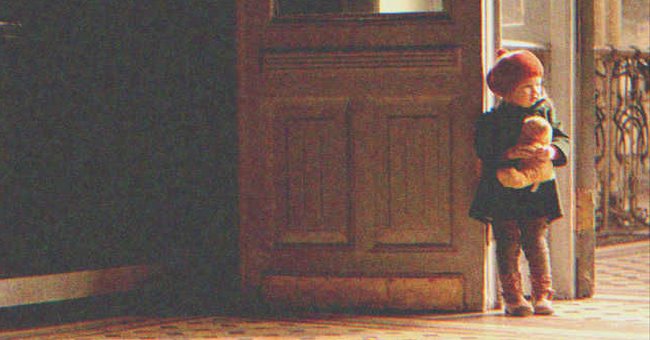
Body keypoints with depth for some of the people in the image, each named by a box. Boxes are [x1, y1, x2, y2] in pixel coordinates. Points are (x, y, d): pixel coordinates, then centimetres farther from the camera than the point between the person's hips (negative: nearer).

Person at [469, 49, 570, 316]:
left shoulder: (545, 110, 7)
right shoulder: (493, 119, -3)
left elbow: (561, 138, 4)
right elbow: (484, 151, -9)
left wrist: (552, 151, -18)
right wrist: (509, 153, -24)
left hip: (536, 190, 2)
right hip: (503, 192, -2)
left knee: (536, 240, 0)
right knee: (508, 242, 0)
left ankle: (542, 295, 7)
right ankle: (513, 297, 6)